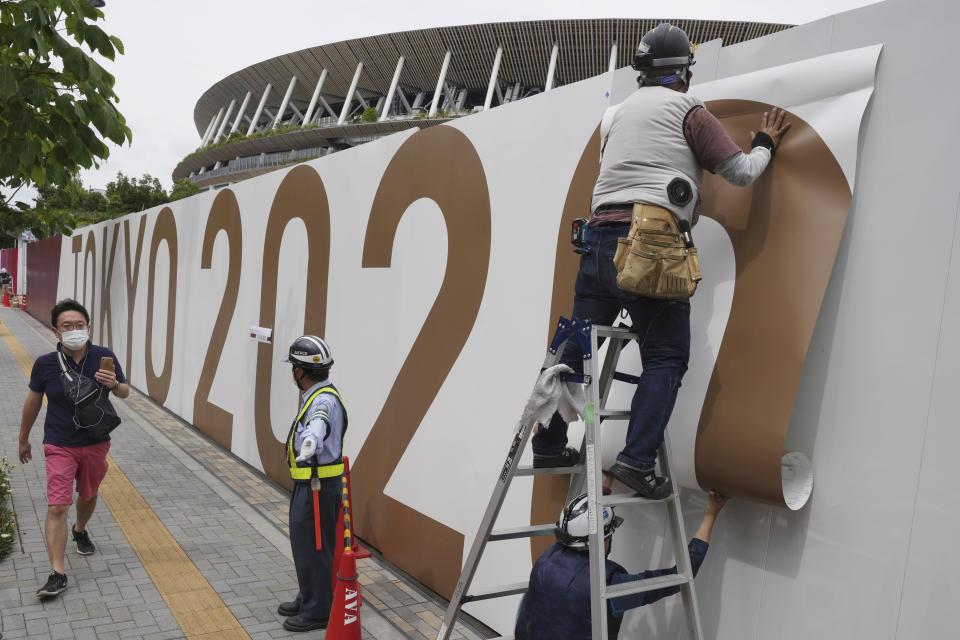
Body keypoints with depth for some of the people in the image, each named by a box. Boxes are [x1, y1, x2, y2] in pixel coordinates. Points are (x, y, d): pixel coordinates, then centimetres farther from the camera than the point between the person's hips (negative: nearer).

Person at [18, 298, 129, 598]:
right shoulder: (45, 363, -12)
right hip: (60, 446, -2)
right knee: (57, 507, -10)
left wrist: (114, 384, -23)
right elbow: (33, 401, 4)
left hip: (95, 443, 2)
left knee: (88, 495, 22)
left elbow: (125, 392, 2)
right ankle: (57, 574, -4)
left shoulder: (104, 357, -11)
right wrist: (23, 439, 14)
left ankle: (80, 530, 53)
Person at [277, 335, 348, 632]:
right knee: (303, 543, 20)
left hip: (318, 487, -10)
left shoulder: (324, 400, -24)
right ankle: (307, 599, 36)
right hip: (307, 484, 10)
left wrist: (309, 442, -67)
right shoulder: (317, 396, 10)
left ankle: (318, 612, 14)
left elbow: (319, 424, -48)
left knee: (314, 547, 0)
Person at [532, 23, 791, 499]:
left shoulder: (618, 113, 24)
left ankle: (548, 444, 22)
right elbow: (741, 172, 6)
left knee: (576, 346, 13)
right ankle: (637, 460, -7)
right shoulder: (687, 110, 6)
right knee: (665, 357, 2)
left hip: (599, 236, 6)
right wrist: (766, 144, 26)